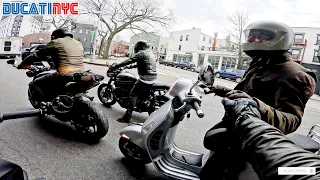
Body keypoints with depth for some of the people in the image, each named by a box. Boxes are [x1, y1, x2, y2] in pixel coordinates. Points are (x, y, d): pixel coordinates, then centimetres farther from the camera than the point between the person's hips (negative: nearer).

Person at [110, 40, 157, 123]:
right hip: (153, 78, 10)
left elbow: (130, 60, -15)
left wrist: (116, 66, -13)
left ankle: (127, 117, -14)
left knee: (133, 95, -10)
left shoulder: (142, 53, -7)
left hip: (145, 78, -10)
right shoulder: (150, 53, 21)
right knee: (141, 94, 26)